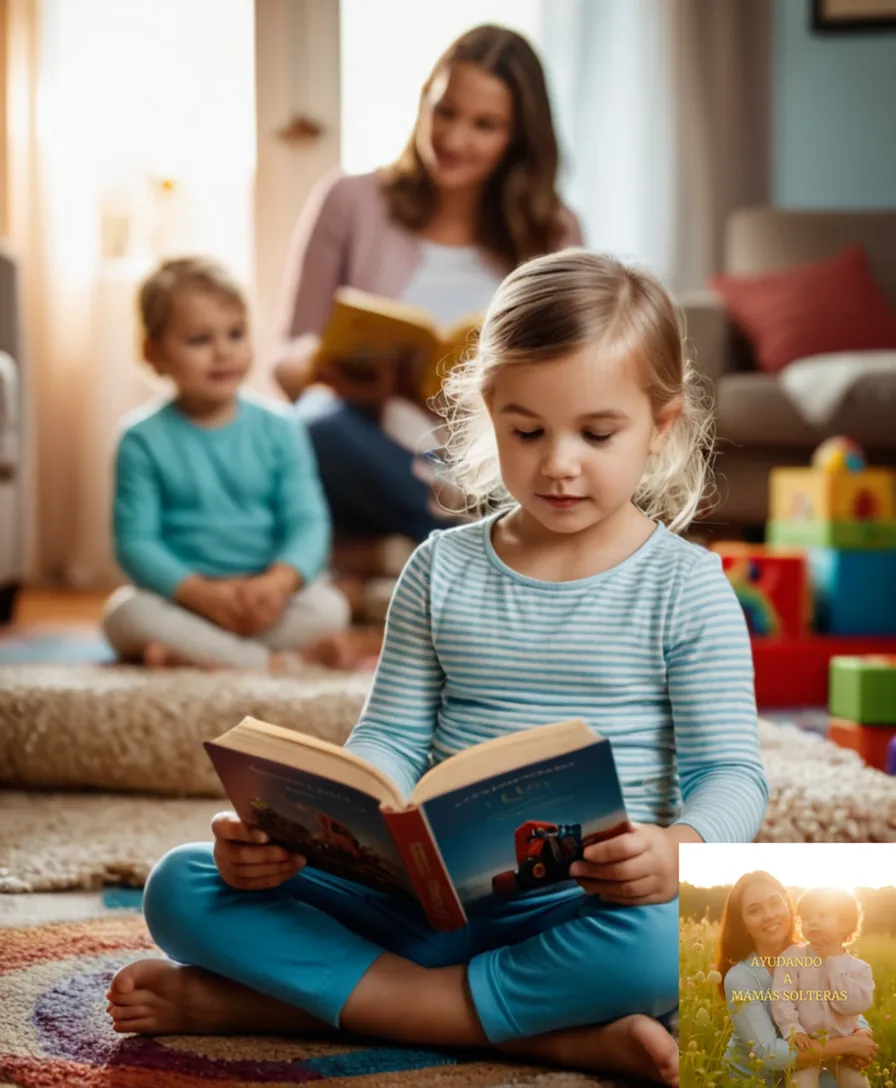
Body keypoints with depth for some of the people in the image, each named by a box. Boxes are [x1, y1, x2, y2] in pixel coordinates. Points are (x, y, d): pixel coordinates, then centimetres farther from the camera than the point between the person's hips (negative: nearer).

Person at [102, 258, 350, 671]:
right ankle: (266, 659, -26)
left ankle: (185, 652, -24)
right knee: (125, 613, -31)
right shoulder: (143, 440, -3)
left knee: (329, 607, -26)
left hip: (266, 593, 1)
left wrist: (277, 582, -24)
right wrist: (201, 594, -23)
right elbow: (136, 541, -8)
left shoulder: (279, 429, 2)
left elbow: (307, 522, -4)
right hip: (180, 594, -1)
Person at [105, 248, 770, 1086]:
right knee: (180, 887, -13)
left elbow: (731, 772, -6)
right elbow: (391, 743, 8)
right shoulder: (442, 570, 9)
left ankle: (279, 999, -26)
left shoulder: (685, 587, -1)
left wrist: (677, 851, -30)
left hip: (580, 914, -3)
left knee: (667, 941, -40)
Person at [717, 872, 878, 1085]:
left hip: (803, 1074, 4)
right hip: (752, 1081, -4)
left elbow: (854, 1014, 1)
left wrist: (861, 1035, -22)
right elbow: (768, 1053, -28)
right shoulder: (740, 978, -20)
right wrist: (847, 1045, -26)